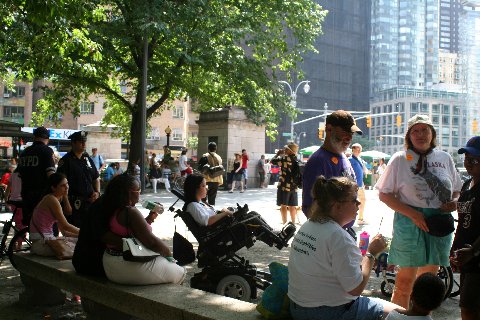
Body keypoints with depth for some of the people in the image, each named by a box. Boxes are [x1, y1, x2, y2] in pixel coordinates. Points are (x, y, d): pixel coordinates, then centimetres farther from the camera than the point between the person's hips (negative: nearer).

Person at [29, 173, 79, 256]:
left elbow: (64, 231, 14)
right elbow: (66, 226, -15)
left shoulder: (58, 200, 15)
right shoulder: (51, 199, -13)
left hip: (47, 239, 10)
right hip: (41, 243, -9)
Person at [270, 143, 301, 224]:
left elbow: (272, 161, -12)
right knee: (292, 206, 13)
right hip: (294, 187, 7)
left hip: (285, 186, -6)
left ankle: (284, 224, -3)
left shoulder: (285, 158, -14)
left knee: (283, 205, -1)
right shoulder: (296, 160, 8)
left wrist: (278, 154, 7)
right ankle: (293, 223, 19)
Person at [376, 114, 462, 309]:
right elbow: (384, 195, -4)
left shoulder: (445, 158, 8)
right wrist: (412, 214, -15)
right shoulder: (400, 159, -2)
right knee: (405, 281, -1)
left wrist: (454, 202, -6)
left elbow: (457, 190, 18)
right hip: (409, 224, -4)